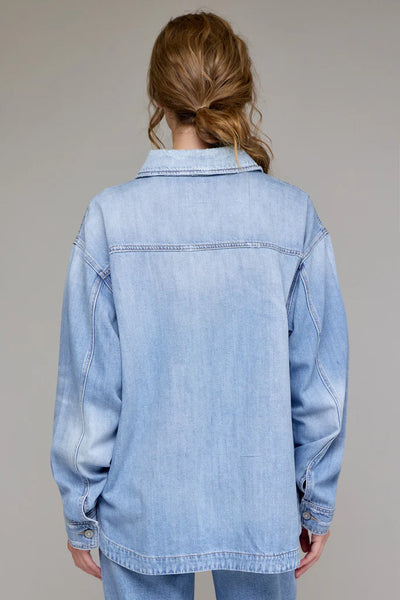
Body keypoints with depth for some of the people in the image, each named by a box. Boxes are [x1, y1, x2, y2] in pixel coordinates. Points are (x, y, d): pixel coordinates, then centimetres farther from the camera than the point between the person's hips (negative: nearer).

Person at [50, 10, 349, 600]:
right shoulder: (295, 216, -11)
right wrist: (317, 503, 8)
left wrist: (80, 511, 5)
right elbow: (320, 381, -5)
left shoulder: (110, 217, -14)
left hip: (143, 512, 0)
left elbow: (88, 386, -9)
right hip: (261, 508, 1)